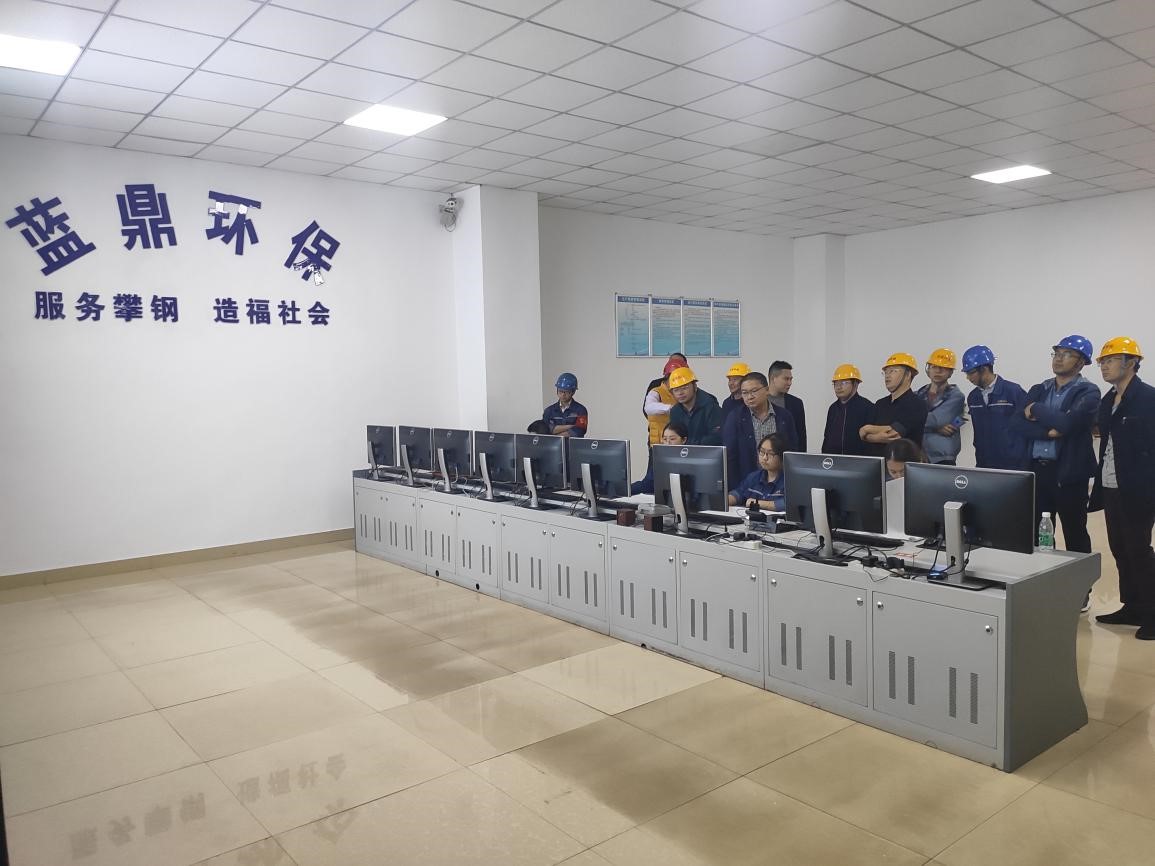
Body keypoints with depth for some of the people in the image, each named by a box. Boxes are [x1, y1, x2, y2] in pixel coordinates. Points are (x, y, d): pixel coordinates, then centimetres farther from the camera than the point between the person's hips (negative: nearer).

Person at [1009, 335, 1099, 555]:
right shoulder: (1038, 390, 12)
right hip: (1037, 470, 5)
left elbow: (1067, 423, -21)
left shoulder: (1087, 392, -4)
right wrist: (1047, 432, -15)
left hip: (1069, 473, -5)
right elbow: (1017, 424, 0)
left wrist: (1036, 409, -7)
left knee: (1075, 535, 6)